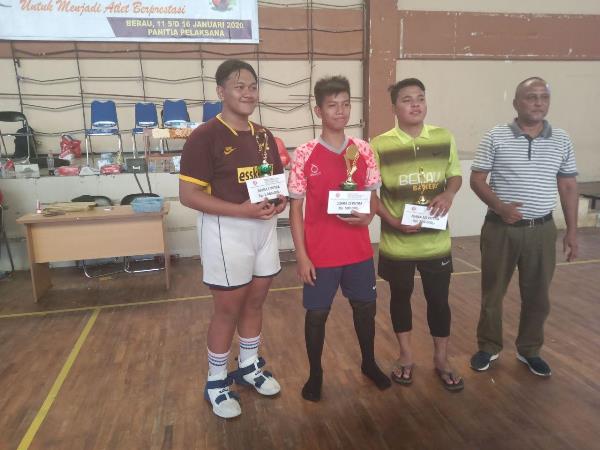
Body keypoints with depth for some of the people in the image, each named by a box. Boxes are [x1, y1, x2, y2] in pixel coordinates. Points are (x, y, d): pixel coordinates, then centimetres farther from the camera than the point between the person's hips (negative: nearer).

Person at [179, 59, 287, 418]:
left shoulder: (264, 136, 9)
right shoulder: (205, 136, -12)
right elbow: (188, 195, -17)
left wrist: (281, 200, -6)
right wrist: (240, 210, -24)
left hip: (263, 227, 7)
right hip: (227, 230, -6)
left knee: (255, 300, 17)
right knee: (228, 308, 5)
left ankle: (249, 366, 38)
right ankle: (217, 382, 27)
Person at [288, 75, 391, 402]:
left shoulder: (363, 150, 0)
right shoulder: (305, 154, -9)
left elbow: (372, 195, 9)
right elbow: (295, 208, -7)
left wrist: (368, 216, -14)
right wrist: (301, 255, -10)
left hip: (359, 249, 3)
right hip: (320, 252, -3)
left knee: (365, 307, 17)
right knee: (316, 313, 10)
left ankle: (369, 363, 42)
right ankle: (315, 374, 32)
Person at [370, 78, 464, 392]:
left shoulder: (445, 138, 0)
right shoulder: (380, 145, -9)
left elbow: (456, 175, 12)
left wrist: (448, 194, -11)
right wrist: (393, 221, -18)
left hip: (436, 240, 2)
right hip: (397, 242, -1)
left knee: (439, 299, 12)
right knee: (400, 297, 14)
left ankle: (441, 360, 33)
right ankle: (406, 356, 36)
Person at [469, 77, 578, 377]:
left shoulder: (562, 141, 5)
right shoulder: (495, 138, -5)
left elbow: (568, 187, 9)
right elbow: (476, 180, -5)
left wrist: (572, 230, 6)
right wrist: (499, 206, -20)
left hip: (542, 229, 3)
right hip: (501, 228, -2)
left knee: (537, 295, 12)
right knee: (492, 292, 9)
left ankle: (529, 350, 32)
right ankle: (488, 347, 28)